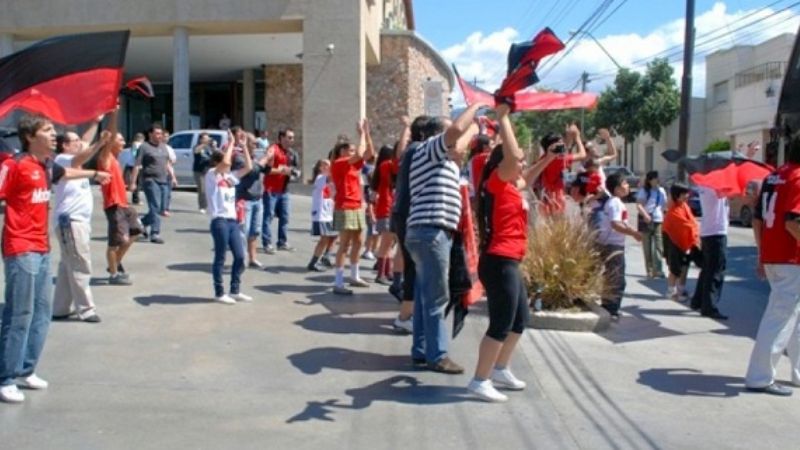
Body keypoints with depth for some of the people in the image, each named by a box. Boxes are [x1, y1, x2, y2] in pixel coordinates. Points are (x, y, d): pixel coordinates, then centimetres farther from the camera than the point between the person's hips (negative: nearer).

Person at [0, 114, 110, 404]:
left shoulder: (46, 165, 12)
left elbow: (65, 172, 34)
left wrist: (94, 174, 48)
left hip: (42, 248, 9)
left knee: (42, 311, 13)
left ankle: (26, 371, 24)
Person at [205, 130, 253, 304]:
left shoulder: (230, 177, 15)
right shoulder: (212, 175, -5)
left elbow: (248, 167, 10)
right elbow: (225, 162, -22)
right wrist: (231, 143, -12)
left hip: (233, 220, 7)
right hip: (219, 221, -7)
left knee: (240, 257, 8)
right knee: (220, 258, 1)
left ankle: (235, 290, 19)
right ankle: (219, 293, 10)